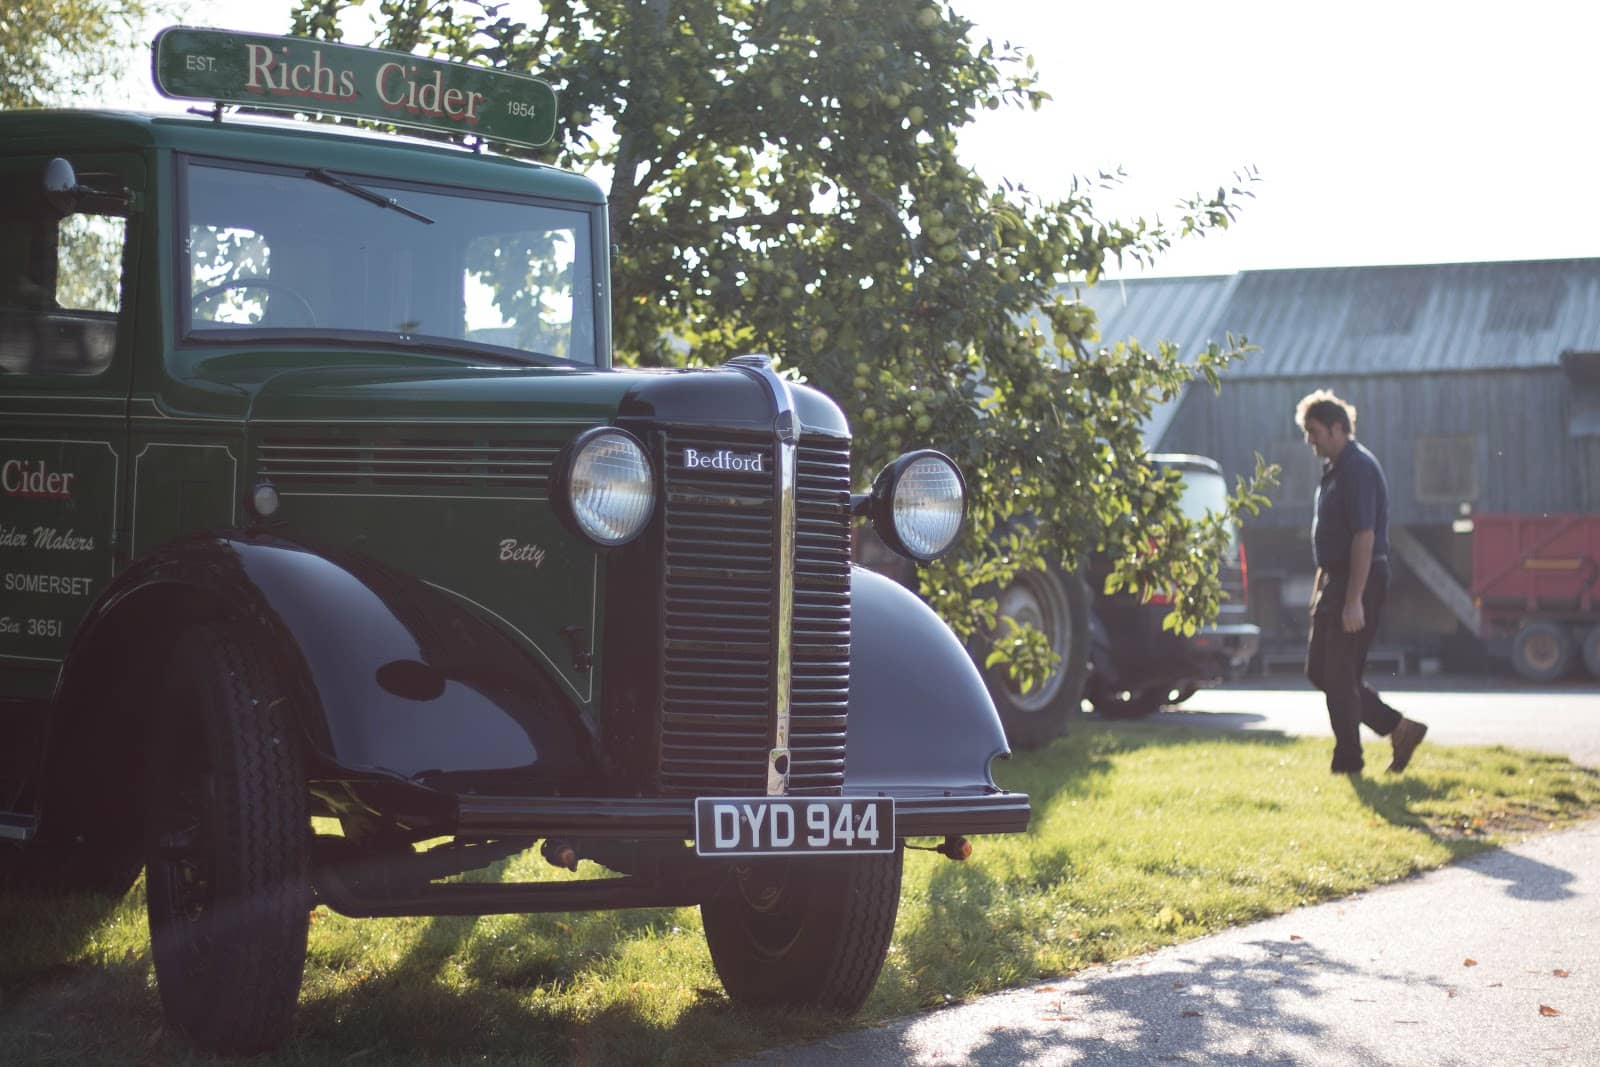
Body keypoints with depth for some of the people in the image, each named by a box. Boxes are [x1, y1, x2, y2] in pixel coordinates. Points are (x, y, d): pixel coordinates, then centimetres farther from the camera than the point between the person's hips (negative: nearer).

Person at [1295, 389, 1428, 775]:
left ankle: (1347, 762, 5)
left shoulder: (1358, 469, -17)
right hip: (1335, 579, 11)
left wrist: (1354, 601, -26)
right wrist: (1321, 588, 23)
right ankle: (1399, 728, 17)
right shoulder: (1335, 469, 15)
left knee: (1339, 676, -5)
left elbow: (1364, 537, -23)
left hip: (1360, 581, -11)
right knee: (1319, 671, 12)